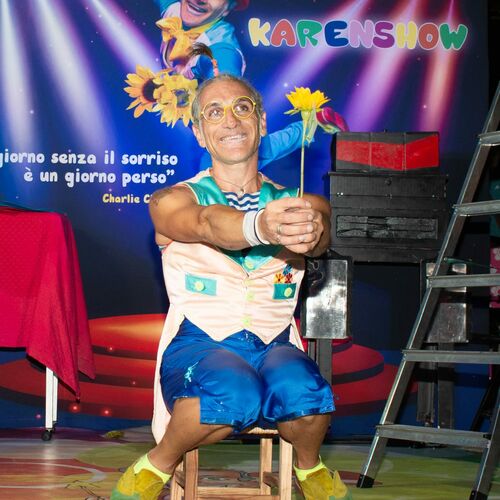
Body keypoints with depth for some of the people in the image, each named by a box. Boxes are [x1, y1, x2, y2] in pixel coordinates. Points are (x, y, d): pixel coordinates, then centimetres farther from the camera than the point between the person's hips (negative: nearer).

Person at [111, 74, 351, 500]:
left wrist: (310, 232, -43)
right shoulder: (172, 202, 2)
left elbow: (320, 232, -16)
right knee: (235, 394, -36)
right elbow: (207, 223, -22)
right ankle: (157, 466, -6)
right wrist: (261, 227, -47)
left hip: (275, 347, 2)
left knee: (301, 391, -33)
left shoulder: (298, 204, 9)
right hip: (198, 346, -2)